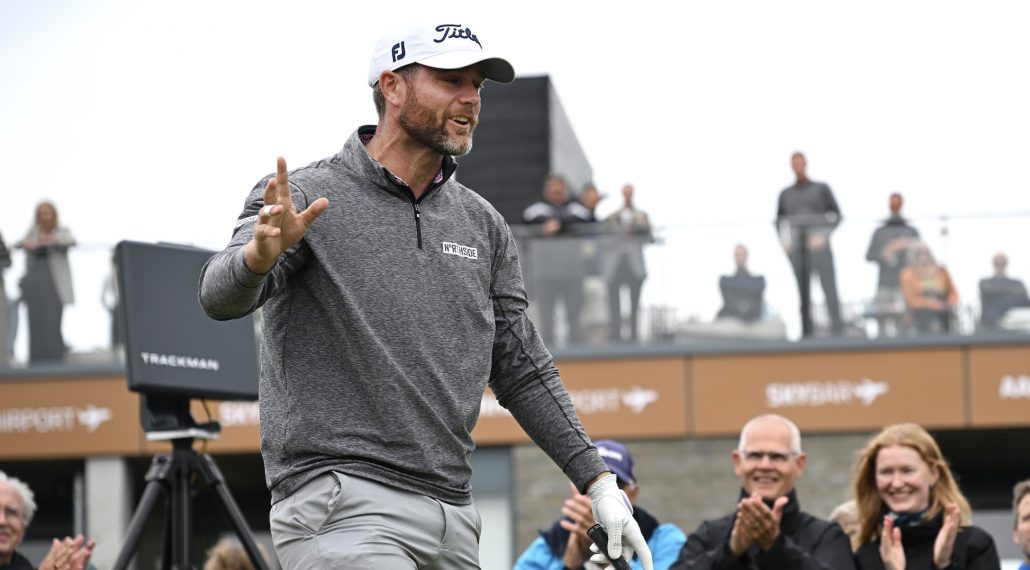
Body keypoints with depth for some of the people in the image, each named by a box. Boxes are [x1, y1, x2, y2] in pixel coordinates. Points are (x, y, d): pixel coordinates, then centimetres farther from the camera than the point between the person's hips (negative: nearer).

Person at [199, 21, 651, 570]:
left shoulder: (482, 225, 15)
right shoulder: (309, 197, -3)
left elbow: (522, 370, 20)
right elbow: (220, 296, -18)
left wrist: (597, 481, 12)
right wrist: (260, 253, -41)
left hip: (452, 518, 7)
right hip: (341, 507, -7)